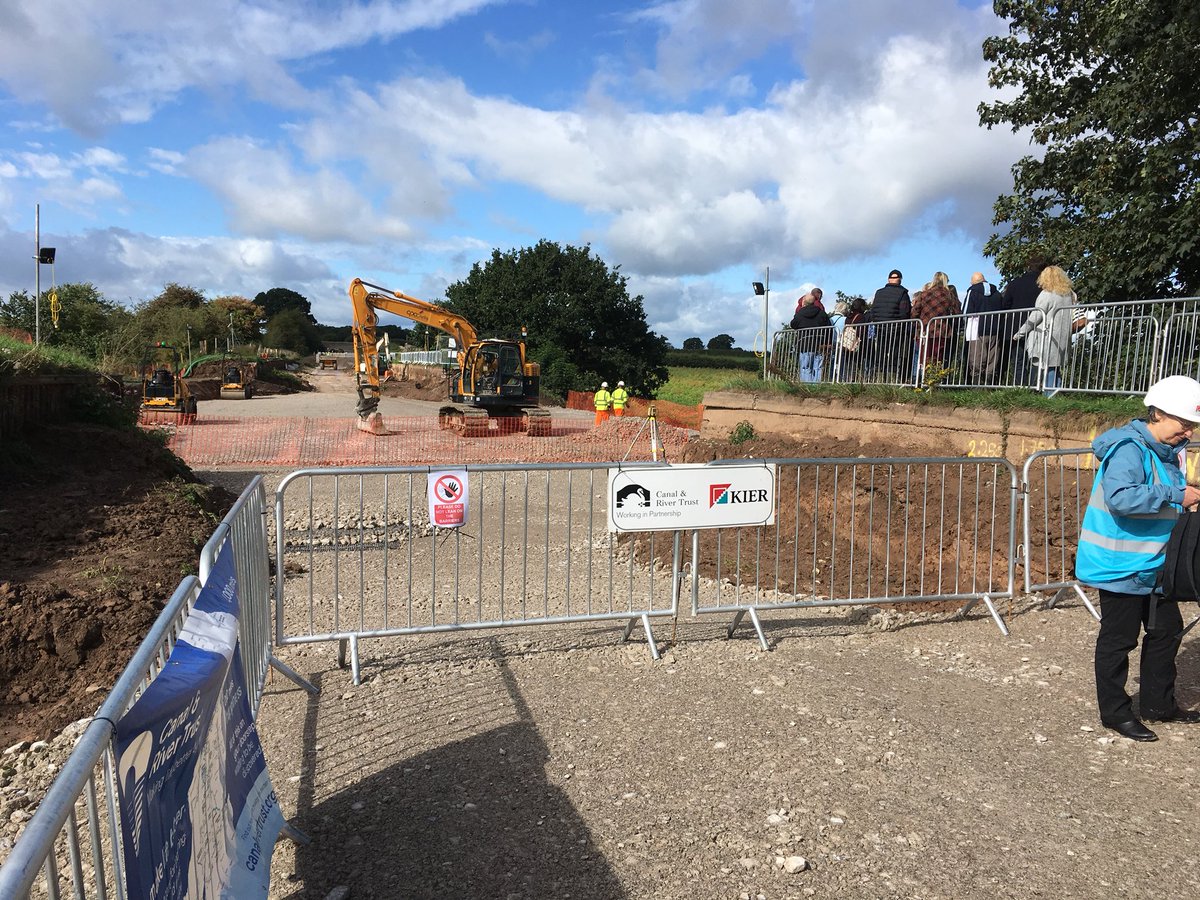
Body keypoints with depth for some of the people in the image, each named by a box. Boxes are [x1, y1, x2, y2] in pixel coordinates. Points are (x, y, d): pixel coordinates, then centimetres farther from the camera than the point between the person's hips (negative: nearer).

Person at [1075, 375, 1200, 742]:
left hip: (1153, 565, 10)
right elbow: (1120, 497, -36)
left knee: (1167, 629, 20)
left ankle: (1158, 704, 36)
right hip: (1121, 566, -10)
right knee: (1119, 639, 2)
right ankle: (1115, 712, 17)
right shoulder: (1129, 449, -21)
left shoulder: (1164, 451, 9)